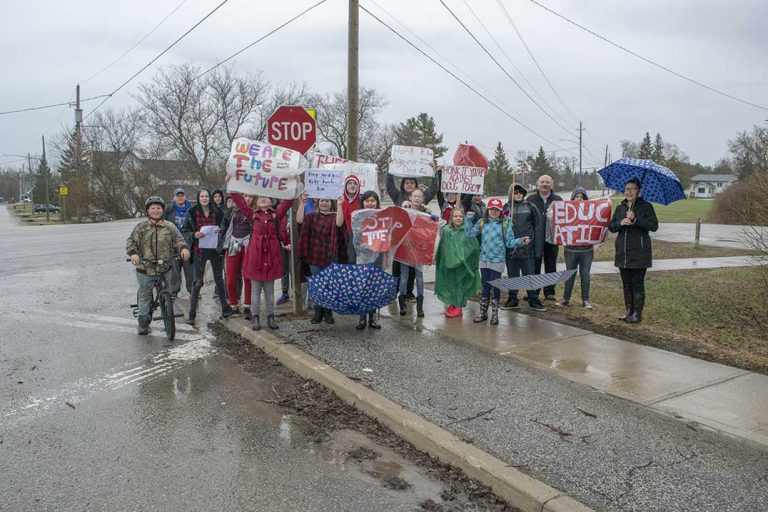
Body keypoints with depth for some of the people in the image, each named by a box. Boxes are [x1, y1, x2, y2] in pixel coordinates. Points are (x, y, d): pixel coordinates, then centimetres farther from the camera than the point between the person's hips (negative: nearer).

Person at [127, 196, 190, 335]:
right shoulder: (141, 227, 3)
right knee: (144, 295, 5)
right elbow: (131, 241, 0)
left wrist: (184, 248, -20)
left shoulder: (170, 227, 5)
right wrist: (133, 253, -19)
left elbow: (179, 240, 2)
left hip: (165, 268, 1)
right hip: (145, 268, 0)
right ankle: (143, 322, 15)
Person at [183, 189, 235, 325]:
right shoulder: (192, 212, -1)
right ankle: (192, 313, 5)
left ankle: (225, 309, 21)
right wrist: (194, 235, -18)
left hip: (214, 249, 2)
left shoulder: (216, 212, 5)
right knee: (198, 282, -2)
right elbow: (186, 231, 1)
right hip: (199, 251, -2)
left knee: (219, 279, 11)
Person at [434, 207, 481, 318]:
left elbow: (475, 246, -10)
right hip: (448, 262, 4)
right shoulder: (446, 230, 4)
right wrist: (437, 258, 9)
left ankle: (458, 307, 13)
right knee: (449, 283, 11)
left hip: (462, 263, -4)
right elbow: (441, 246, 11)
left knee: (460, 284, 2)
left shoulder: (467, 230, -7)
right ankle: (452, 304, 26)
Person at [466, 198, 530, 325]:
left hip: (497, 261, -3)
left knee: (495, 286, 3)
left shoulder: (505, 224, -3)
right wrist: (469, 219, -4)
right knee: (485, 286, 12)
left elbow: (510, 242, -3)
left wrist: (521, 241, -18)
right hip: (484, 259, 3)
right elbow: (470, 233, 2)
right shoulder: (481, 222, 5)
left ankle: (494, 314, 15)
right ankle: (483, 312, 23)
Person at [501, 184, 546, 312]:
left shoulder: (530, 207, 2)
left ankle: (533, 300, 12)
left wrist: (534, 240, -2)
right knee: (512, 275, 10)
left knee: (529, 275, 3)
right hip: (510, 248, 2)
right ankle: (513, 299, 20)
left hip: (526, 248, -2)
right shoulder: (506, 208, 6)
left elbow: (538, 224, 3)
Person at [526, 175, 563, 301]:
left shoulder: (558, 200, 7)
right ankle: (533, 292, 11)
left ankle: (550, 291, 17)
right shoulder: (531, 199, 4)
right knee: (534, 266, 2)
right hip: (535, 238, -1)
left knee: (551, 266, 8)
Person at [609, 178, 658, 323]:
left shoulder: (646, 207, -3)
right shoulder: (620, 208, 13)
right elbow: (611, 227, 9)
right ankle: (629, 311, 21)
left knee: (638, 284, -1)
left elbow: (654, 225, -13)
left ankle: (637, 314, 6)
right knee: (626, 284, 11)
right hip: (623, 253, 5)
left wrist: (635, 220, -22)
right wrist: (620, 223, -11)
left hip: (639, 253, -5)